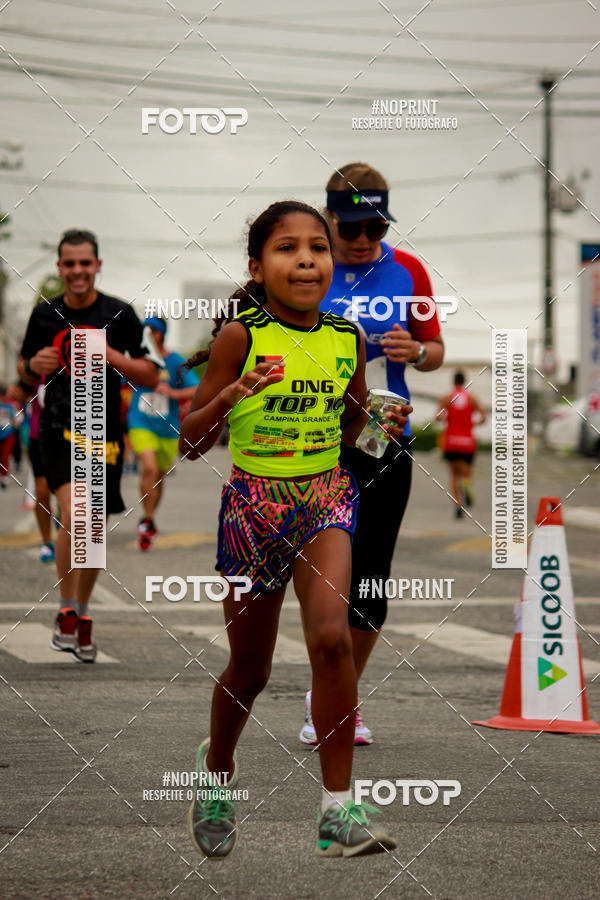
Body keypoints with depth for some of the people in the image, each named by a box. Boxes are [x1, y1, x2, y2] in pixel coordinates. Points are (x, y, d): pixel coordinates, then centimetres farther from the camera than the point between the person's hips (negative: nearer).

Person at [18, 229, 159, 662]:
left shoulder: (119, 315, -1)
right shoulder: (45, 315, 3)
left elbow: (151, 377, 0)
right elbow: (25, 369, 17)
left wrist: (112, 356, -16)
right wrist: (34, 366, -7)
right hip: (59, 429, -1)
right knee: (73, 512, -23)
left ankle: (82, 615, 27)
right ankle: (67, 610, -13)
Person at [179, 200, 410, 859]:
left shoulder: (346, 340, 0)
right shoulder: (240, 339, -11)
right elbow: (190, 443, -8)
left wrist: (383, 422, -5)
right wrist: (232, 394, -26)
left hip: (326, 497, 1)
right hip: (253, 505, -1)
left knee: (330, 635, -23)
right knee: (249, 669, 10)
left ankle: (339, 808, -16)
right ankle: (217, 767, 42)